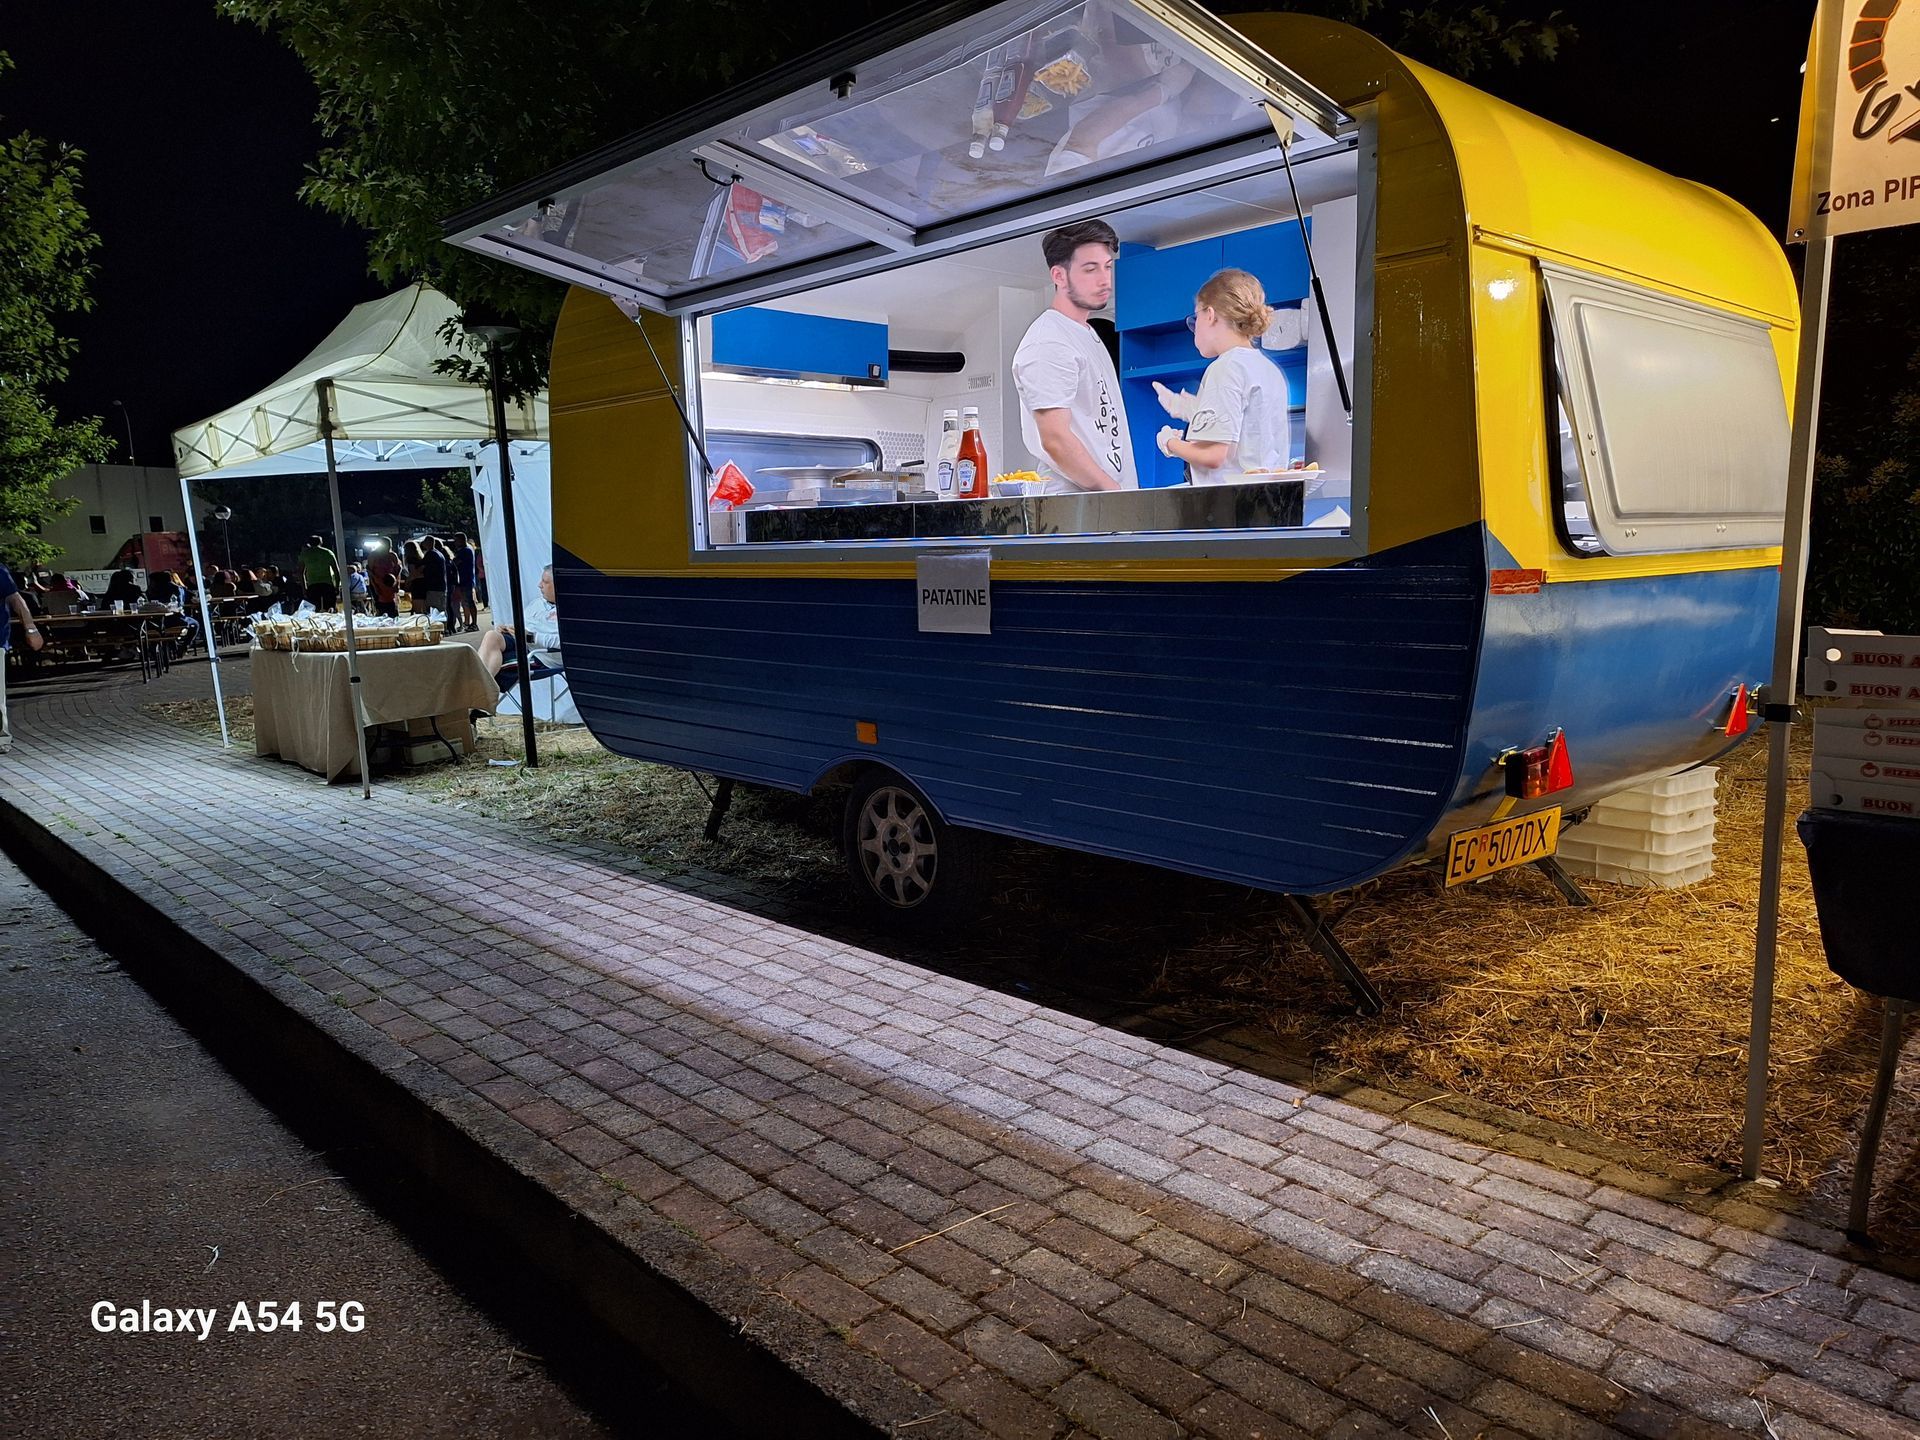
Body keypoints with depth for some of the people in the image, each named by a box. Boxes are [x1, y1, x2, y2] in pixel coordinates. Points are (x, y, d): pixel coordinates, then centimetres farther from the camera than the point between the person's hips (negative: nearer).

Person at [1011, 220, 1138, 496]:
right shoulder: (1049, 344, -10)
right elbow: (1056, 441, -18)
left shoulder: (1090, 337, 22)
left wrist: (1128, 494, 14)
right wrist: (1115, 493, -15)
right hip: (1075, 506, -9)